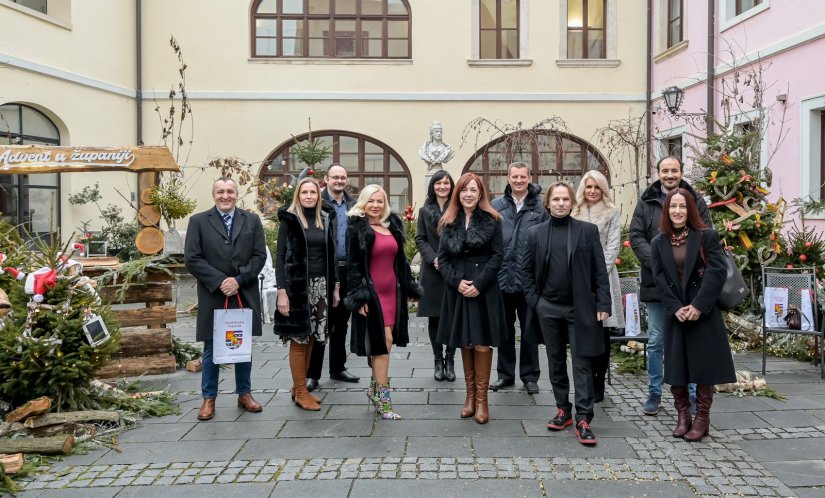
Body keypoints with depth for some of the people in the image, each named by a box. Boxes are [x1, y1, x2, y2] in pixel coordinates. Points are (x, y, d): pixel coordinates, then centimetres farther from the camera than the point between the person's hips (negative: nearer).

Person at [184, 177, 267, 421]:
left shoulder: (252, 220, 6)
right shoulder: (198, 221, 1)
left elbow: (260, 256, 0)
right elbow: (192, 259, -6)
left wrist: (239, 280, -13)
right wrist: (220, 281, -15)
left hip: (244, 295, 2)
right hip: (213, 295, -1)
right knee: (211, 349, 8)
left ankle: (244, 393, 24)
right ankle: (209, 398, 19)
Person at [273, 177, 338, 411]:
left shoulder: (326, 218, 8)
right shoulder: (289, 219, -4)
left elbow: (331, 255, 12)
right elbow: (280, 256, -7)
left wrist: (334, 287, 9)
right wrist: (281, 291, -14)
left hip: (320, 285, 4)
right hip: (297, 285, -4)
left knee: (311, 339, 9)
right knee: (298, 339, 1)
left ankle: (300, 387, 21)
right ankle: (300, 392, 11)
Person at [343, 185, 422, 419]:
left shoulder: (393, 226, 11)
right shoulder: (356, 228, -5)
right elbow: (352, 265, -9)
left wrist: (409, 289, 15)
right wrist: (359, 297, -15)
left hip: (392, 292, 6)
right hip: (372, 293, -6)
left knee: (385, 343, 10)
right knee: (383, 342, -6)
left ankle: (374, 388, 27)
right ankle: (383, 399, 1)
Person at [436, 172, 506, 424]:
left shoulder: (491, 220, 0)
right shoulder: (449, 222, 8)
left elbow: (497, 255, -5)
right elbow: (443, 257, 5)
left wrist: (479, 283, -14)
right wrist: (456, 281, -10)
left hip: (484, 289, -3)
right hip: (457, 289, 3)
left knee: (482, 342, -2)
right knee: (465, 343, 9)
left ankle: (481, 398, 7)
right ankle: (470, 396, 19)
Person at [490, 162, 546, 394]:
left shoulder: (540, 207, -1)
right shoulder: (497, 206, 4)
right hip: (502, 277, 2)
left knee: (530, 328, 9)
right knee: (505, 328, 13)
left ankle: (529, 375, 20)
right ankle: (505, 374, 25)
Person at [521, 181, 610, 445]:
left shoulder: (588, 230, 0)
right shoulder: (535, 233, 4)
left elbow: (599, 270, -2)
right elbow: (526, 269, 8)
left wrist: (603, 304, -8)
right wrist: (534, 301, -1)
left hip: (580, 308, -2)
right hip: (548, 308, 2)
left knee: (581, 363, -2)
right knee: (556, 362, 12)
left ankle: (583, 419, 1)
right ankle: (563, 409, 24)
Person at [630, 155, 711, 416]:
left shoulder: (695, 200, 5)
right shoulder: (647, 201, 6)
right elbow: (636, 237, 0)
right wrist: (656, 262, -14)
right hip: (656, 282, 1)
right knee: (656, 342, 8)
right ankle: (654, 394, 19)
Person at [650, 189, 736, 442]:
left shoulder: (706, 236, -3)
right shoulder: (659, 242, 6)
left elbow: (718, 272, -10)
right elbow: (660, 279, 1)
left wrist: (699, 306, -16)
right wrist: (676, 308, -11)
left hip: (704, 312, -3)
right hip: (675, 315, 3)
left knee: (703, 364, 2)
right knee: (676, 365, 6)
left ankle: (702, 418, 13)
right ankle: (682, 415, 18)